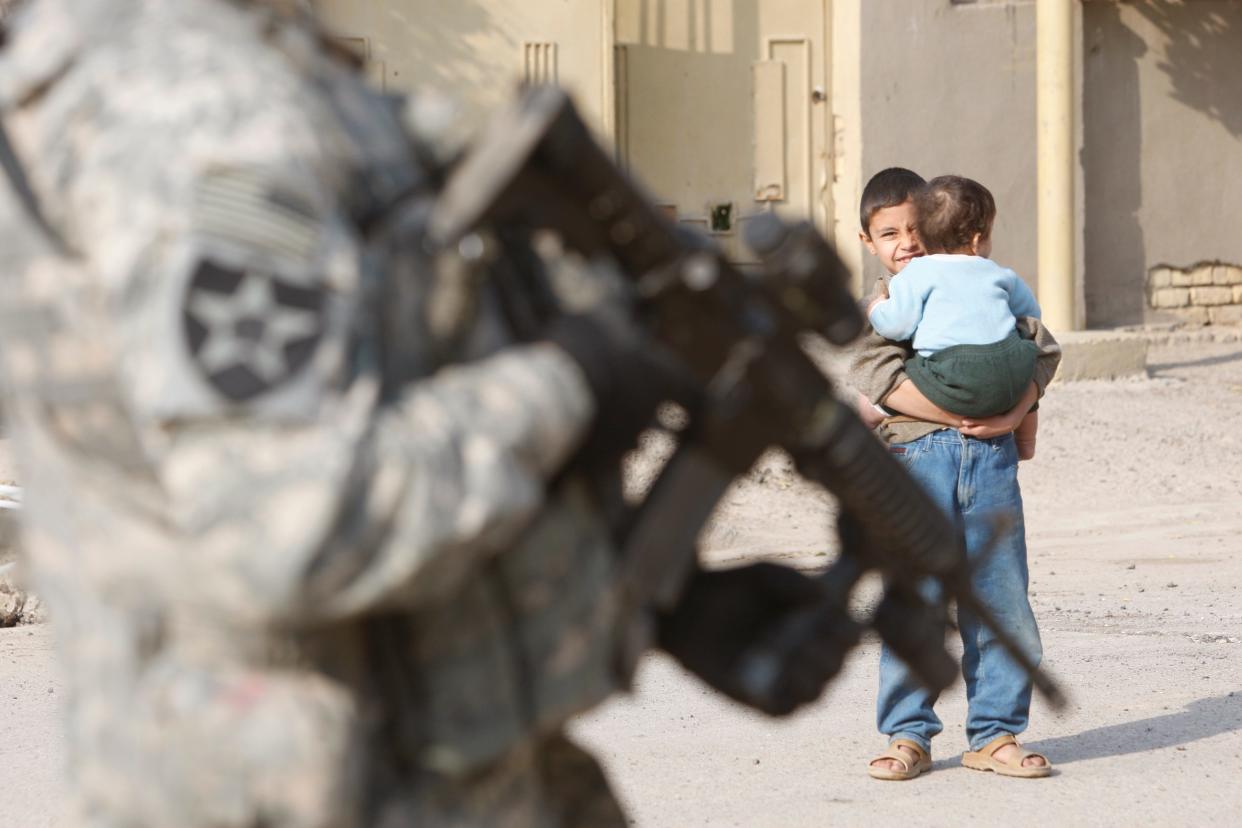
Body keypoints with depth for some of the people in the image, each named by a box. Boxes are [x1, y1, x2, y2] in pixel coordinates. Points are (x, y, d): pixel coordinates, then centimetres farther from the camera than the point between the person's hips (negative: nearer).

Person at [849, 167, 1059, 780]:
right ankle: (908, 734, 9)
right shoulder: (878, 306, 8)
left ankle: (995, 734, 13)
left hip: (990, 454, 2)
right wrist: (963, 416, -15)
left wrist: (1014, 412, -6)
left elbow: (1042, 348, 10)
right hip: (916, 455, -2)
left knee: (1000, 599, 3)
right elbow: (883, 378, -9)